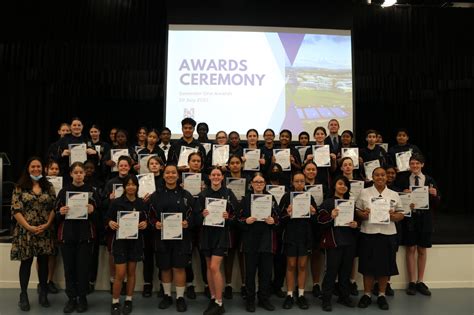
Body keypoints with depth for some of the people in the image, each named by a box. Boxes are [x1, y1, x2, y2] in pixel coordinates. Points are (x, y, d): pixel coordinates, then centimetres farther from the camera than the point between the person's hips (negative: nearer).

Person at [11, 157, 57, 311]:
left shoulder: (48, 187, 6)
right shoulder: (20, 187, 0)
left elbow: (54, 208, 3)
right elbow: (16, 210, -7)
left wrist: (47, 225, -9)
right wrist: (28, 227, -14)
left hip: (45, 231, 2)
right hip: (25, 231, -2)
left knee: (43, 262, 8)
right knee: (26, 262, 6)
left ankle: (43, 294, 21)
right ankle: (24, 296, 19)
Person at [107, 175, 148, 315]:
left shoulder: (142, 203, 2)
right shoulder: (116, 202, -6)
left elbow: (146, 219, 10)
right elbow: (108, 218, -2)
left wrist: (145, 223, -11)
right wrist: (111, 223, -23)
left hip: (136, 240, 3)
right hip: (120, 240, -2)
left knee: (131, 272, 12)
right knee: (120, 274, -3)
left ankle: (129, 301, 26)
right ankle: (115, 303, 15)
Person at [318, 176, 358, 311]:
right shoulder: (327, 202, -3)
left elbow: (356, 219, 21)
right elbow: (320, 221, -9)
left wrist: (356, 224, -2)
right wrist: (331, 217, -27)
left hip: (349, 241, 5)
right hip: (334, 241, -5)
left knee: (346, 270, 12)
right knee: (332, 270, -2)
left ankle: (344, 296, 26)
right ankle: (326, 299, 7)